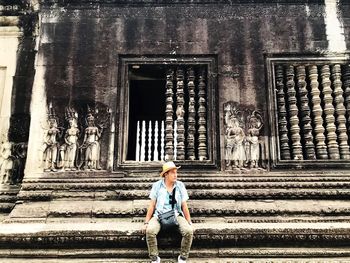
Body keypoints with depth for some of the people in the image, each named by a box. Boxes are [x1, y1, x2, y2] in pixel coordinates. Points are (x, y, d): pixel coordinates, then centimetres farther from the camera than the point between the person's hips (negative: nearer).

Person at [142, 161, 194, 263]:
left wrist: (189, 223, 1)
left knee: (189, 231, -27)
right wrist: (146, 223, -3)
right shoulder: (157, 185, 1)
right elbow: (151, 205, 3)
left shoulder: (180, 186, 3)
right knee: (150, 231, -31)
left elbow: (184, 206, 6)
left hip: (176, 215, 1)